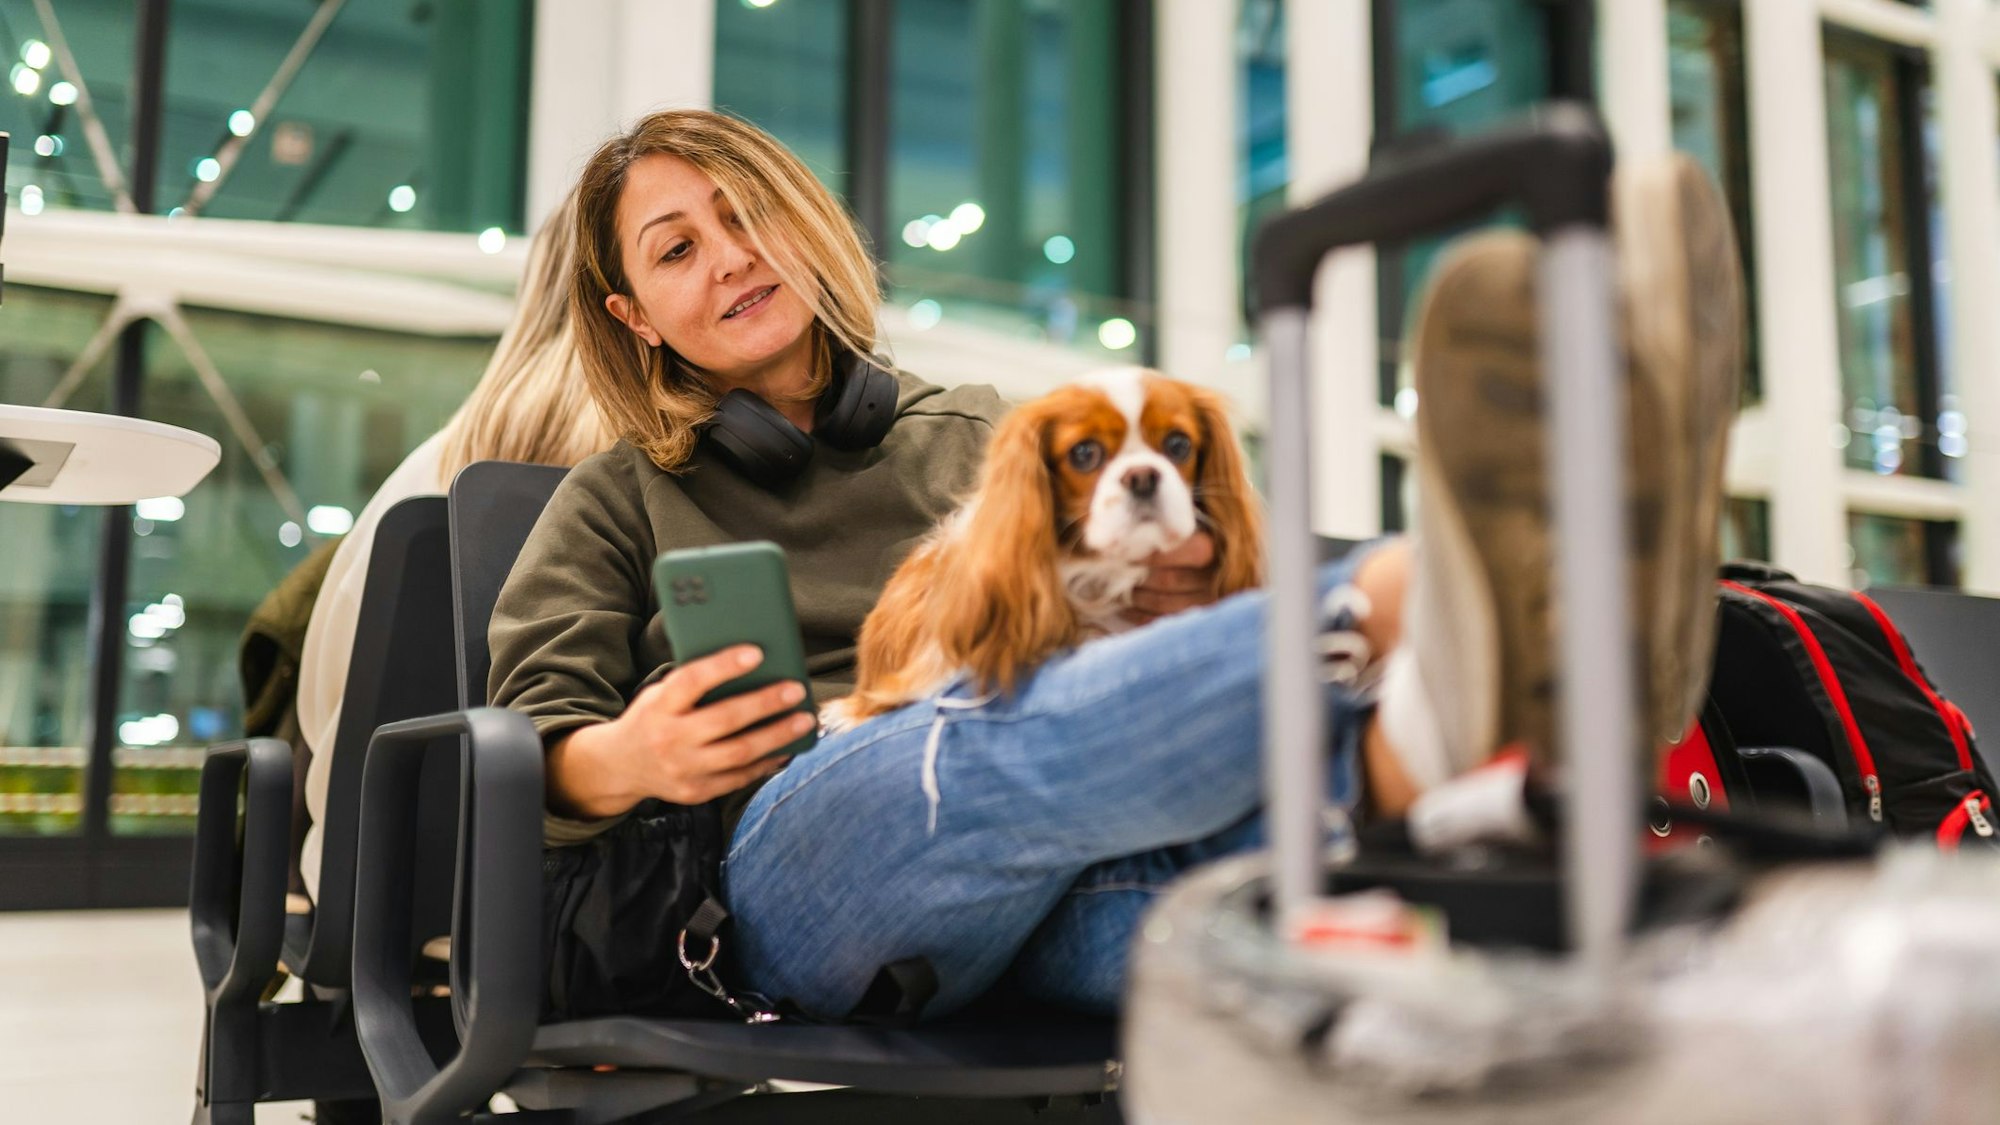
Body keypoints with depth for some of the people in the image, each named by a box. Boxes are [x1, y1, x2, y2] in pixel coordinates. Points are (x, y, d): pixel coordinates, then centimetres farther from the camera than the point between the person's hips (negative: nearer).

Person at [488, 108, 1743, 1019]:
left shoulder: (979, 433, 29)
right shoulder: (623, 501, 25)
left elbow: (1096, 644, 27)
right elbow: (530, 738, 15)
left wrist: (1187, 604, 1)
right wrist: (627, 762, -10)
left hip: (1046, 902, 3)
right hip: (797, 851, -2)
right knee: (1008, 738, -38)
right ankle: (1409, 597, -63)